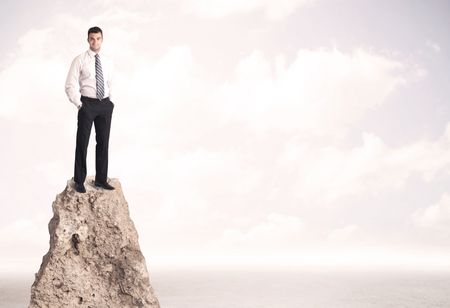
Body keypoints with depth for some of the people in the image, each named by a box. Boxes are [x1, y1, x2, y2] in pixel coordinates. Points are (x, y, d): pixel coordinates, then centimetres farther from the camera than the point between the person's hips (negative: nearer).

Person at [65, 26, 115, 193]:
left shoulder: (108, 61, 9)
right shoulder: (80, 60, -4)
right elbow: (70, 85, -5)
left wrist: (110, 101, 11)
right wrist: (79, 104, -10)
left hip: (105, 104, 4)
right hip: (88, 104, -4)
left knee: (103, 142, 8)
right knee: (82, 143, 1)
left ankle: (101, 179, 19)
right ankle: (79, 181, 12)